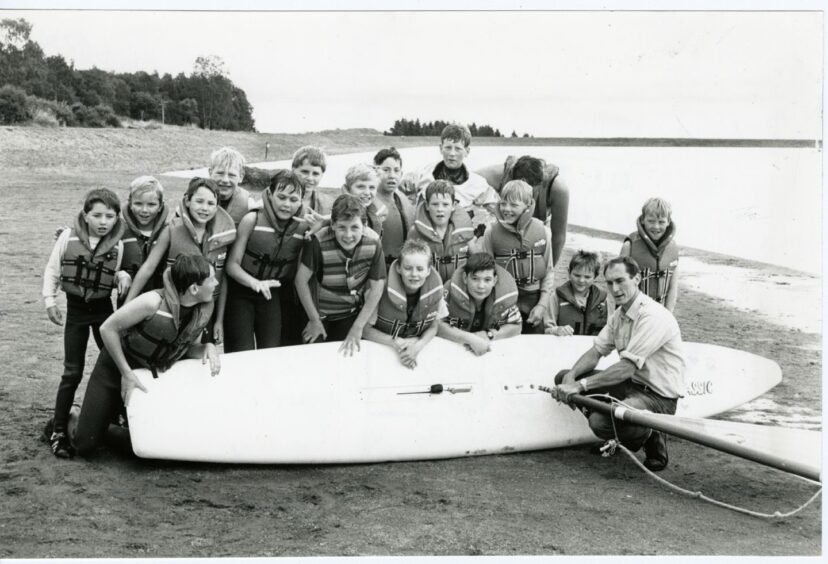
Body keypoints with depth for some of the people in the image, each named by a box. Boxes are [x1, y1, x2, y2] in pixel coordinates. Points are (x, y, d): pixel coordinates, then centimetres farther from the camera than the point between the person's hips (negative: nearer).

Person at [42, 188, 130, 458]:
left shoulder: (117, 245, -5)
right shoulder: (68, 238, -8)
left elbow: (115, 278, 4)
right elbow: (52, 270, 1)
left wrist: (123, 276, -17)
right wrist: (50, 300, -3)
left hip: (104, 308, 2)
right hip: (76, 309, -1)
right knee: (72, 372, -2)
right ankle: (57, 429, 8)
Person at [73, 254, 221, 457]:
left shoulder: (204, 311, -12)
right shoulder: (153, 302, -30)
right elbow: (108, 328, -21)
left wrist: (207, 348, -19)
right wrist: (126, 373, -21)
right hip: (114, 370, -5)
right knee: (85, 445, -2)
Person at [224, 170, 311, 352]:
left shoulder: (304, 227, -5)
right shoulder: (252, 220, -12)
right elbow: (232, 264, -11)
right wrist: (255, 283, -28)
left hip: (275, 296, 2)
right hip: (241, 292, -2)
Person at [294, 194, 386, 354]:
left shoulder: (373, 242, -21)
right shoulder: (318, 242, -30)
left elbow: (377, 287, -12)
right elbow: (301, 281, -19)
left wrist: (358, 328, -11)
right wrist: (314, 320, -10)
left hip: (352, 315, 2)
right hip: (321, 314, -2)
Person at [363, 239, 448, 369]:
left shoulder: (435, 289, -12)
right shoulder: (382, 289, -20)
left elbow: (432, 328, 3)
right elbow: (365, 329, -9)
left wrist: (418, 345, -17)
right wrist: (394, 343, -24)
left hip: (416, 351, 2)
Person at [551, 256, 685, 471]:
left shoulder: (653, 316, -22)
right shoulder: (619, 314, 8)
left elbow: (626, 368, -27)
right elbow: (596, 351, 6)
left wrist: (581, 385, -27)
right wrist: (571, 377, -14)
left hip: (658, 396, -9)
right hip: (632, 385, 9)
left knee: (601, 421, -33)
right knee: (564, 377, 1)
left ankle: (651, 437, -1)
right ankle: (621, 439, 10)